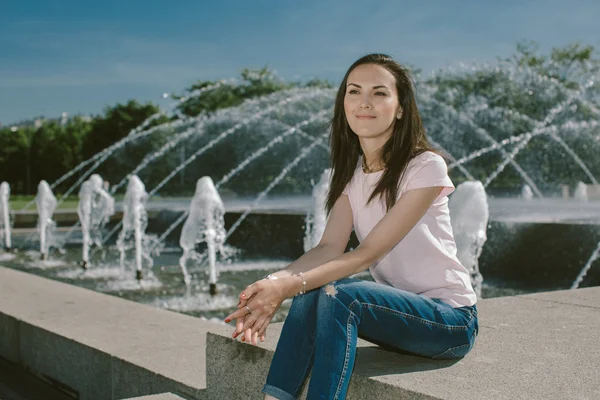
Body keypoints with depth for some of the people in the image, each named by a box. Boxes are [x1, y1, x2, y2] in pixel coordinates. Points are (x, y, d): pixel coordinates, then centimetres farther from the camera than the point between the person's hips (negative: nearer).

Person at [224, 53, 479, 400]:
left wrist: (289, 286, -32)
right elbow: (330, 247, -8)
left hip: (451, 319, -6)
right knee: (313, 293, -23)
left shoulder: (426, 166, -15)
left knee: (339, 295, -31)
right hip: (395, 308, 6)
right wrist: (274, 282, -27)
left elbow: (368, 254, -22)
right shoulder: (352, 172, 7)